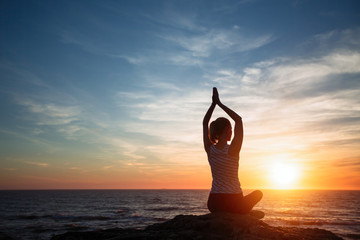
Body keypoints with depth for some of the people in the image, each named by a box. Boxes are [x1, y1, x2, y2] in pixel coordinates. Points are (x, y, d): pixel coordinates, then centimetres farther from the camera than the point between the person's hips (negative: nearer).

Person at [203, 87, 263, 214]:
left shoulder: (209, 149, -6)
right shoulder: (232, 150, -18)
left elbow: (205, 123, 7)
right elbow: (238, 119, -9)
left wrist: (214, 103, 5)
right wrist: (219, 103, -6)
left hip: (214, 204, 5)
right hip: (233, 203, -4)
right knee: (258, 193, 28)